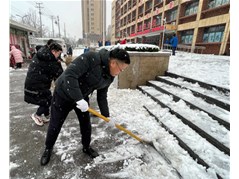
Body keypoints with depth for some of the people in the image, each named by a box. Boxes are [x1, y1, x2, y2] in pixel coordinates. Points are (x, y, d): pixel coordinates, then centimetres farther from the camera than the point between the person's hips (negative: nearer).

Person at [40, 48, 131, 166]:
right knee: (55, 125, 11)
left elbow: (102, 96, 0)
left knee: (86, 124, 11)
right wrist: (79, 99, -40)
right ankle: (48, 149, 39)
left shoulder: (109, 77, -8)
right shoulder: (90, 58, -31)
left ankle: (86, 147, 38)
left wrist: (106, 116, -2)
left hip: (82, 97, 6)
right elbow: (69, 75, -37)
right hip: (64, 94, -5)